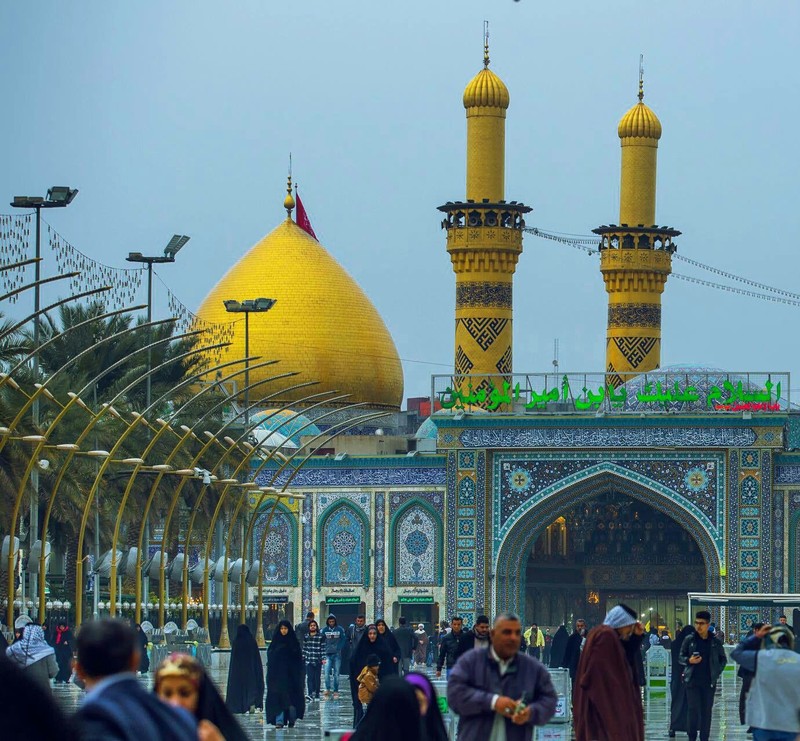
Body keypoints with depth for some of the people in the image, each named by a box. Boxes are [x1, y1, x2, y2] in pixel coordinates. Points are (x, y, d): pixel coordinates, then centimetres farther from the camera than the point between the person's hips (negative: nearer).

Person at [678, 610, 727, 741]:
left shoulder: (715, 641, 2)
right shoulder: (689, 640, 0)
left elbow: (723, 659, 12)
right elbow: (680, 657, 6)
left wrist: (717, 672, 1)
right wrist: (689, 661, -14)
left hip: (709, 681, 1)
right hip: (692, 680, -1)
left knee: (706, 711, 4)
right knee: (693, 710, -6)